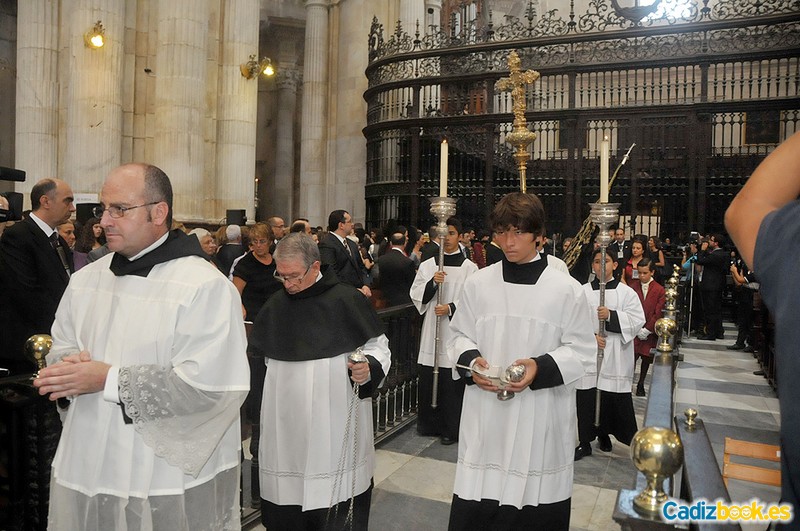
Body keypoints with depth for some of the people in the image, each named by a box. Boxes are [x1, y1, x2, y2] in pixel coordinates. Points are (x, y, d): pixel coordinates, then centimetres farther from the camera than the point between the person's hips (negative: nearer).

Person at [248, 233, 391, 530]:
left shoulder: (346, 300, -7)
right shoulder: (276, 305, 8)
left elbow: (377, 346, -2)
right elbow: (259, 354, 21)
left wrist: (369, 368, -19)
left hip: (334, 426, -4)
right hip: (285, 425, 4)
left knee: (336, 502, 4)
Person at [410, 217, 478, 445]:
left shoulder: (469, 268, 0)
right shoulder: (427, 265, 9)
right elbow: (416, 295, 5)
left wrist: (450, 308, -16)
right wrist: (432, 282, -11)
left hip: (456, 330, -3)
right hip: (431, 328, 3)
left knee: (452, 381, 0)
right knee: (427, 379, 7)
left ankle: (450, 428, 14)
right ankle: (429, 424, 24)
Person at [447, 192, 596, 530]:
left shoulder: (566, 289, -3)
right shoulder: (478, 283, 2)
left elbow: (582, 350, 0)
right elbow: (459, 336, 10)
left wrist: (542, 368, -17)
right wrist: (471, 361, -11)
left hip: (541, 417, -1)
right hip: (485, 414, 2)